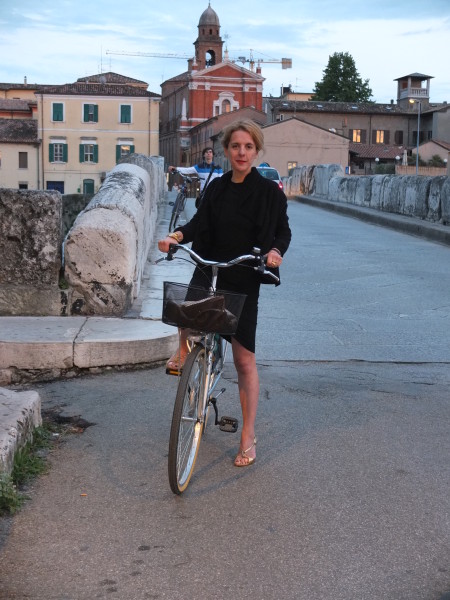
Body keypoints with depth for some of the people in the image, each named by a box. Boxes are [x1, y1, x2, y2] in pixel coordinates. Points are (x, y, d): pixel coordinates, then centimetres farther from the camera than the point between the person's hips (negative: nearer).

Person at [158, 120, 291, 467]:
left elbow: (284, 232, 2)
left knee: (244, 359, 0)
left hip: (244, 281, -3)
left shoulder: (269, 191, -6)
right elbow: (201, 223, 5)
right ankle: (185, 351, 29)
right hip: (209, 271, 4)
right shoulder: (217, 188, 3)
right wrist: (177, 235, -15)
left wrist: (275, 251, -19)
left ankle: (249, 438, 9)